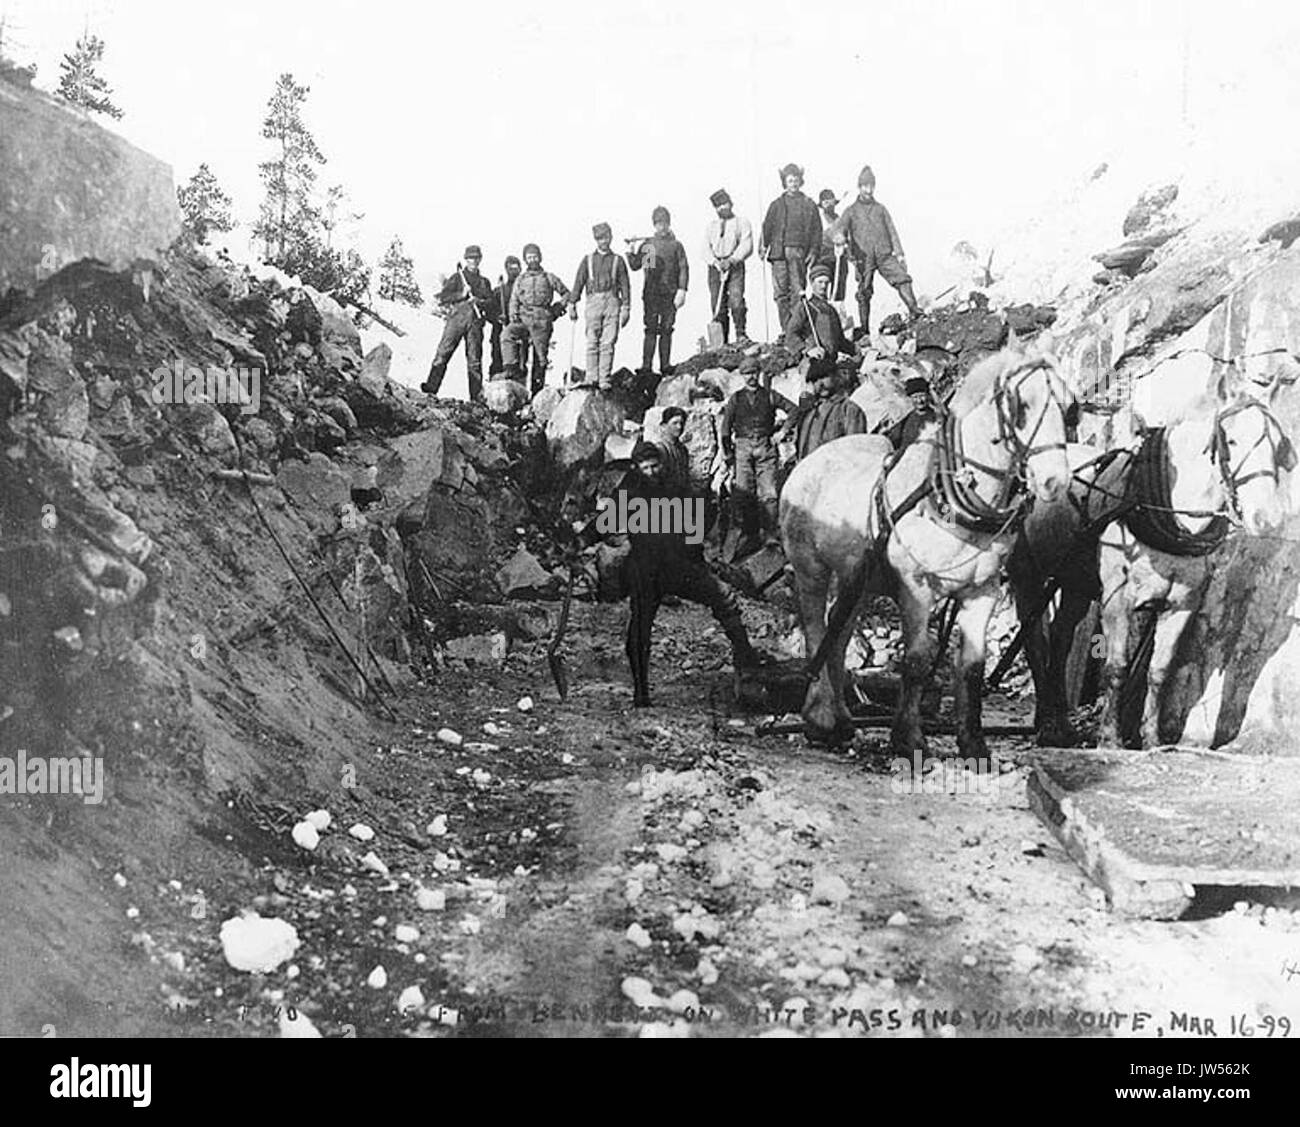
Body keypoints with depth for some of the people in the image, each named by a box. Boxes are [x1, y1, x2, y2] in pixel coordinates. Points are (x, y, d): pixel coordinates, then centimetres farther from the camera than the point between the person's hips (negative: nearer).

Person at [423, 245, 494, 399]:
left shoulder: (484, 282, 22)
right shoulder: (457, 277, 13)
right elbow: (443, 297, 2)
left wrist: (479, 301, -6)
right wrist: (461, 295, -10)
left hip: (475, 321, 2)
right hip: (457, 317, -2)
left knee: (474, 359, -1)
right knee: (443, 352, -12)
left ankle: (477, 395, 0)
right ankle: (431, 388, -16)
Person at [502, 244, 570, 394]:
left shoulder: (549, 278, 14)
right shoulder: (520, 280, 20)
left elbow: (566, 294, 19)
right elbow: (514, 300, 15)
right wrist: (514, 315, -4)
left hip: (542, 320, -1)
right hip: (524, 318, 2)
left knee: (540, 354, -5)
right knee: (509, 333, -29)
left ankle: (537, 390, -2)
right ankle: (512, 368, -29)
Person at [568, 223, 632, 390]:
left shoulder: (618, 260, 13)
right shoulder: (588, 260, 15)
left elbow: (625, 284, 10)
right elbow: (579, 282, 12)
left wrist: (626, 308, 3)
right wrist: (572, 303, 4)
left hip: (612, 302, 0)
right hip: (593, 301, 0)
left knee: (608, 343, -5)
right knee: (592, 343, -4)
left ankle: (604, 380, -5)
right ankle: (591, 378, -2)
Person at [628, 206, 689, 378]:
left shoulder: (676, 246, 7)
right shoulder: (646, 244, 10)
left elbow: (683, 269, 3)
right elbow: (635, 265, 11)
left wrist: (682, 290, -7)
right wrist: (630, 252, -5)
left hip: (670, 294, 0)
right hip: (651, 292, 0)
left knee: (666, 330, 2)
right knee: (651, 330, -5)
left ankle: (665, 366, 6)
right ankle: (646, 366, -7)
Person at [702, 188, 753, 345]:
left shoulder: (741, 222, 10)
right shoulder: (711, 225, 21)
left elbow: (746, 245, -2)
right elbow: (706, 248, 12)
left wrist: (731, 260, -14)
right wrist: (715, 262, -7)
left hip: (735, 265, -3)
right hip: (715, 267, 3)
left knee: (736, 300, -20)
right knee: (717, 304, -3)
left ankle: (741, 335, -17)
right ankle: (720, 340, -1)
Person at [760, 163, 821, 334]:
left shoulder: (809, 205, 12)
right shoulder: (777, 204, 17)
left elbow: (816, 230, 9)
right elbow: (767, 227, 12)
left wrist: (813, 250, -2)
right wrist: (763, 245, -1)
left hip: (799, 251, -2)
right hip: (779, 252, 2)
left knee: (797, 290, -10)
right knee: (780, 293, -2)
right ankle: (785, 330, 2)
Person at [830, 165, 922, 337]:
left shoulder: (880, 208, 19)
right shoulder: (851, 210, 12)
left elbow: (892, 231, 16)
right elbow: (837, 228, -1)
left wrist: (899, 253, 5)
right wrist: (839, 236, -27)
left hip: (884, 254, 2)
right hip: (863, 257, -2)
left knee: (902, 278, -18)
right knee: (864, 293, -3)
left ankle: (914, 311, -24)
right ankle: (864, 329, 3)